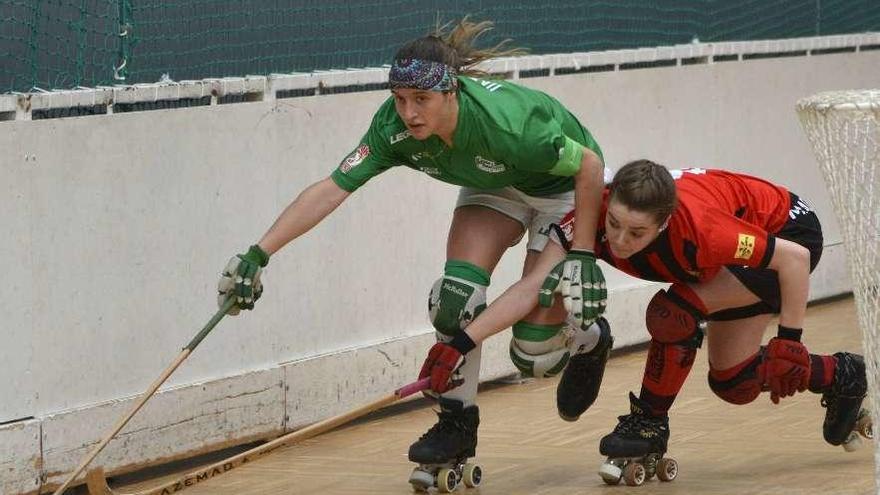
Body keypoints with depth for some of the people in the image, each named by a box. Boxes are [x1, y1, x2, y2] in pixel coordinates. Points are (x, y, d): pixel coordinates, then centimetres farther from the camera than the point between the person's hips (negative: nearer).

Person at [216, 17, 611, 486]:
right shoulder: (394, 127, -27)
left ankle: (588, 340, 26)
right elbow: (332, 189, -28)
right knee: (455, 297, -17)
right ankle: (457, 422, 1)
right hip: (493, 184, 5)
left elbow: (590, 165, -29)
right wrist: (257, 255, -34)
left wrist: (582, 255, -26)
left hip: (565, 187, -5)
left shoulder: (504, 122, -41)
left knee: (533, 351, -8)